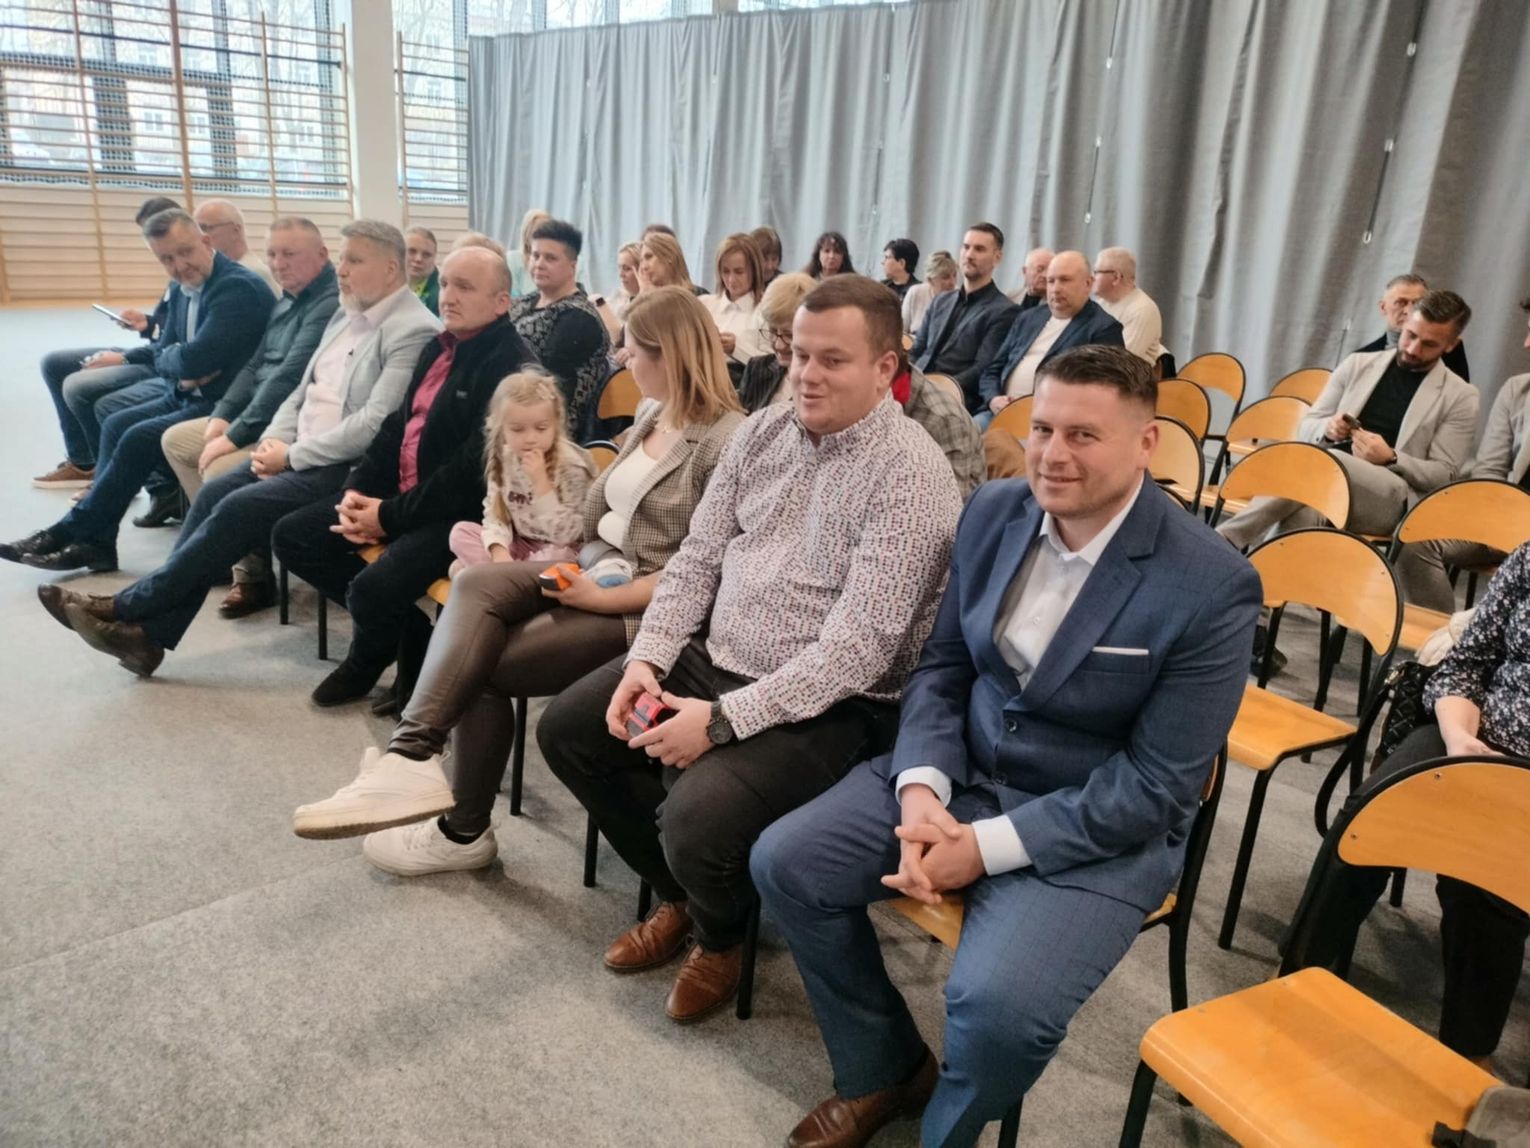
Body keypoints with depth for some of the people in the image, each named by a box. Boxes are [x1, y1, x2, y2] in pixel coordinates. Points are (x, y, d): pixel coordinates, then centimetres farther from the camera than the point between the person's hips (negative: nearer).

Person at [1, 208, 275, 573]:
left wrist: (171, 358, -4)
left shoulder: (237, 287, -20)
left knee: (138, 439, -16)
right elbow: (163, 354, 13)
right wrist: (181, 374, -11)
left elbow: (195, 359, -27)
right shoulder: (183, 290, 10)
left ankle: (69, 532, 0)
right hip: (189, 395, 10)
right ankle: (95, 540, 4)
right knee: (116, 425, 5)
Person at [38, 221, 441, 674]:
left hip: (347, 467, -9)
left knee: (239, 508, -20)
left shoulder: (414, 331, -15)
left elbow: (373, 425, -22)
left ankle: (129, 606, -6)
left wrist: (291, 455, -15)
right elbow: (304, 389, 18)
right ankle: (150, 629, -6)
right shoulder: (346, 314, 15)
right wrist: (274, 440, -1)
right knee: (214, 493, -8)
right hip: (299, 453, 9)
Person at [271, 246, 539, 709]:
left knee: (372, 588, -28)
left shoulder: (512, 366, -17)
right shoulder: (438, 347, 13)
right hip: (398, 493, 10)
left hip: (461, 513, -10)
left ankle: (366, 660, 10)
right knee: (290, 536, 5)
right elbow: (397, 424, 18)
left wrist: (390, 516, -17)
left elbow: (475, 470, -22)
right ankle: (402, 626, 8)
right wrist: (358, 489, 1)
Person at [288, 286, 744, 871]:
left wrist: (602, 599, -19)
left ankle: (463, 828, 0)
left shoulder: (727, 442, -14)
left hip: (644, 607, -7)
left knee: (477, 664, -15)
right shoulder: (650, 413, 14)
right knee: (476, 583, -20)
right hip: (595, 568, 7)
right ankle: (413, 758, -23)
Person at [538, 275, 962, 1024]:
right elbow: (696, 559, 8)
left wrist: (723, 720, -26)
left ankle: (720, 933, 13)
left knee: (696, 817, -28)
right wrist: (647, 658, -7)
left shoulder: (911, 475, -18)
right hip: (712, 657, 8)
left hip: (825, 704, -7)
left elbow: (859, 645, -24)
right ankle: (679, 894, 24)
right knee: (565, 730, 4)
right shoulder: (761, 433, 5)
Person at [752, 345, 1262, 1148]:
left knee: (996, 1003, -28)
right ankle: (887, 1071, 18)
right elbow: (942, 666, 4)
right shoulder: (993, 512, -2)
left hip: (1102, 828, -5)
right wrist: (921, 790, -14)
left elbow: (1156, 784, -17)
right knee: (783, 862, -6)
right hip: (960, 775, 6)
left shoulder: (1212, 585, -19)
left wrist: (988, 846, -22)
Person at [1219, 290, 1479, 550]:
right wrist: (1326, 430, -7)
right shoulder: (1358, 364, 17)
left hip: (1394, 501, -2)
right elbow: (1305, 429, 18)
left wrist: (1390, 459, -13)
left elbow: (1445, 475, 5)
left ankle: (1224, 540, -34)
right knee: (1302, 509, -37)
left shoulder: (1460, 396, 9)